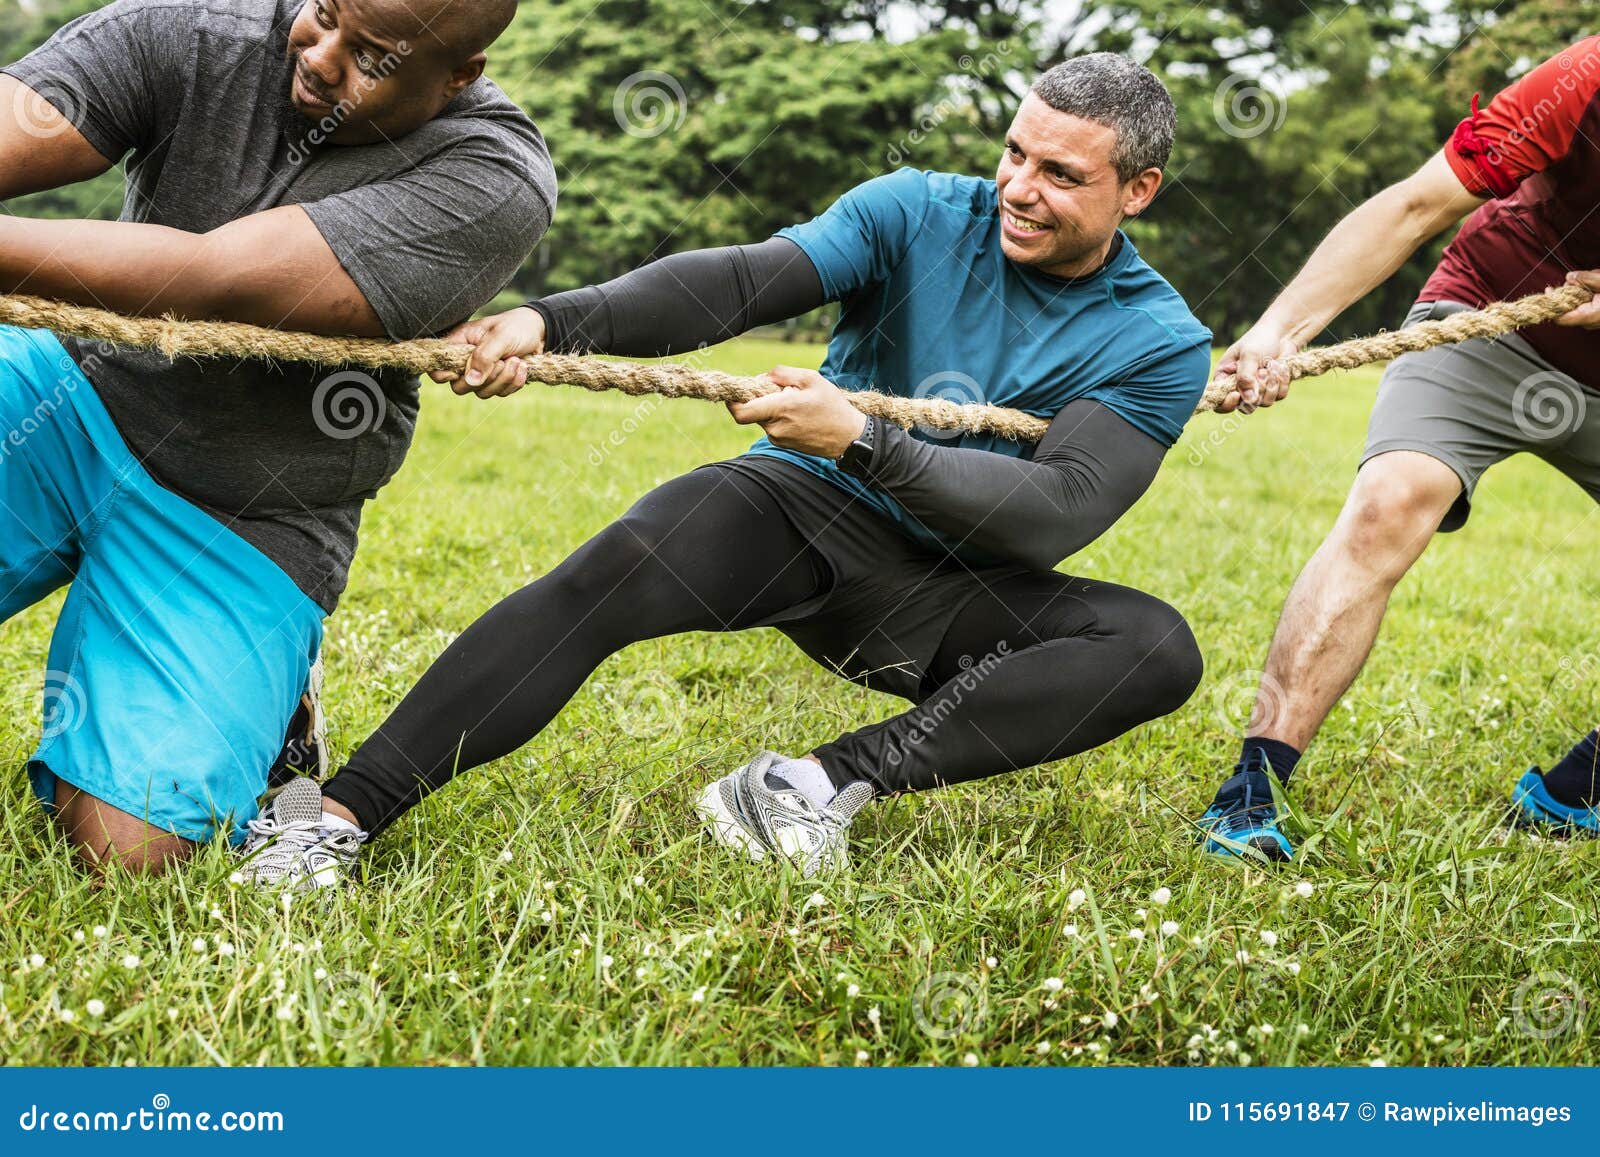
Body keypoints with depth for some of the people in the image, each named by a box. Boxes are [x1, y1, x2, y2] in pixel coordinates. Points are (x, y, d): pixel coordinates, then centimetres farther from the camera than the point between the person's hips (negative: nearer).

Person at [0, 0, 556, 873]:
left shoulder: (494, 181, -19)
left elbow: (216, 283, -29)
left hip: (241, 524, -2)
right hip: (76, 394, 3)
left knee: (129, 846, -14)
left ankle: (262, 699, 17)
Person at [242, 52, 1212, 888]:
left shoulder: (1162, 345, -5)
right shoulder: (918, 213, -3)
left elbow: (1059, 513, -19)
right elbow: (740, 281, -18)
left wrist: (861, 441, -29)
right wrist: (553, 320, -34)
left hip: (948, 595, 1)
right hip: (802, 507, -1)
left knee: (1160, 650, -24)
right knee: (614, 570, -30)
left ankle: (834, 780, -32)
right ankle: (339, 815, -29)